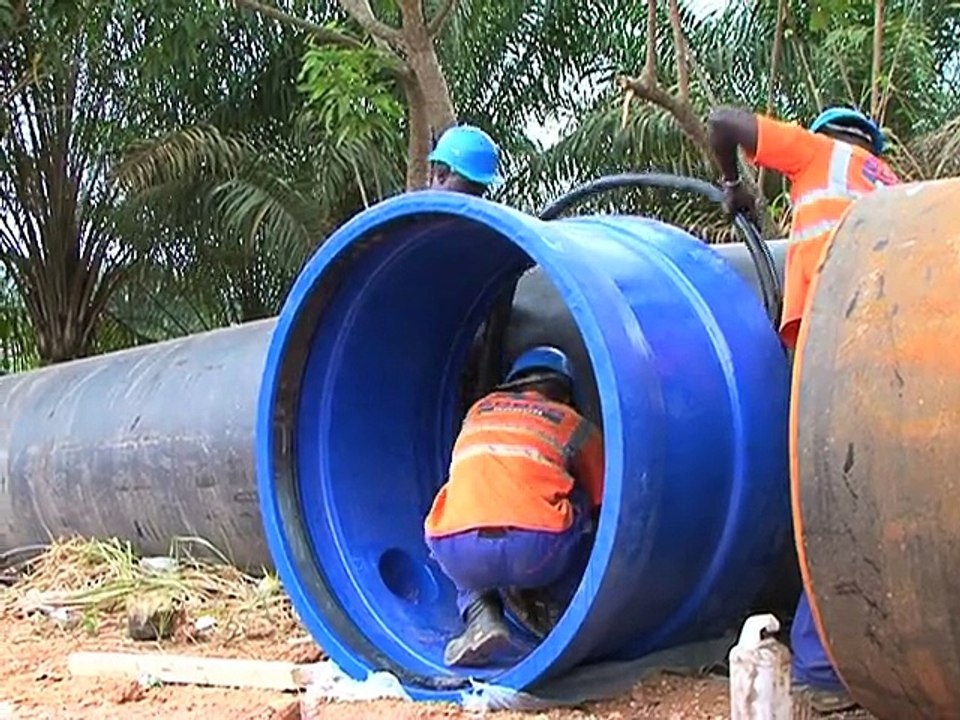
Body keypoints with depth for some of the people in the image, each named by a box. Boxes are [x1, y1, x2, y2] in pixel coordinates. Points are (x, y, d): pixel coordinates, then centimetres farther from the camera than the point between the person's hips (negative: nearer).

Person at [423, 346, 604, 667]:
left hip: (458, 554, 1)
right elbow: (602, 505, 30)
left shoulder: (479, 411, 31)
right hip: (537, 550, -1)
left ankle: (481, 616, 12)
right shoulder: (575, 426, 24)